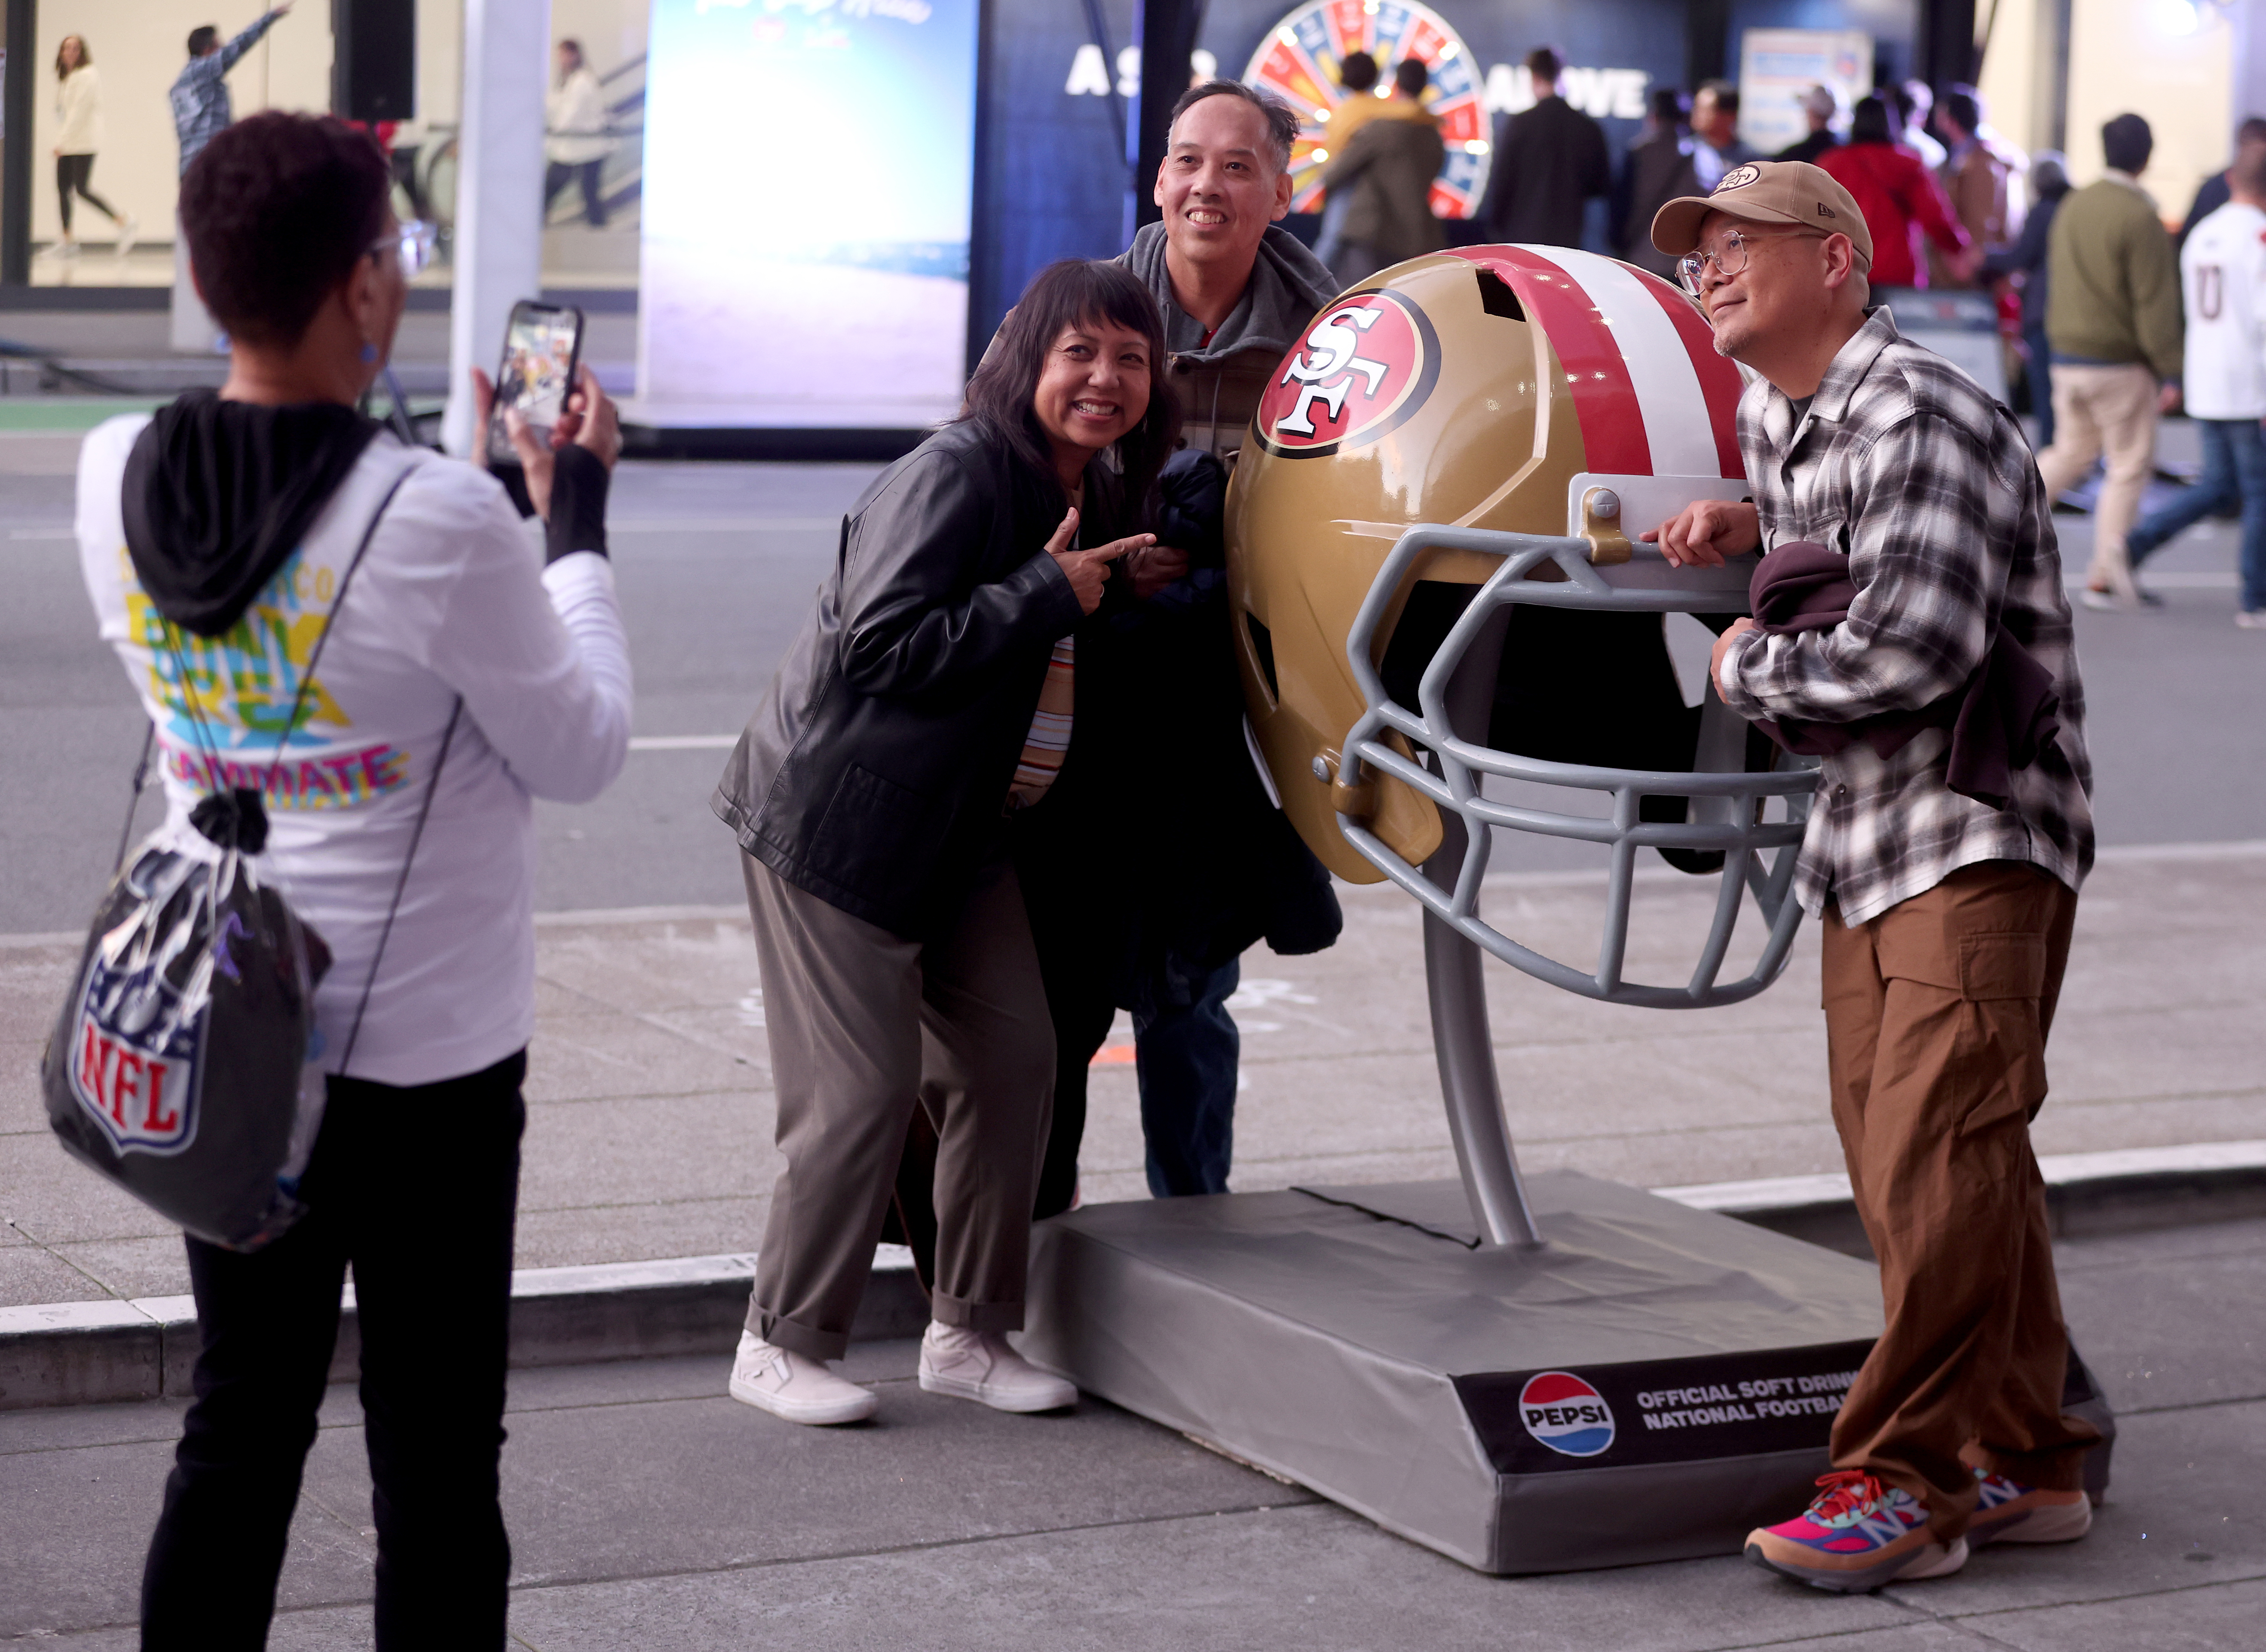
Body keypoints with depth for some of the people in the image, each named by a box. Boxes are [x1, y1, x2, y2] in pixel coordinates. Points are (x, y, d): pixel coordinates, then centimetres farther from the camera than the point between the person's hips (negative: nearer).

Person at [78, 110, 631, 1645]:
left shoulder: (118, 478, -4)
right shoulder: (442, 520, -22)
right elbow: (583, 751, -10)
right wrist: (577, 515, 0)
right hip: (426, 1054, -5)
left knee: (237, 1426, 15)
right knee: (435, 1461, 7)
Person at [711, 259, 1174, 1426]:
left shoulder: (1095, 496, 9)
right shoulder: (951, 476, -19)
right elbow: (882, 645, -27)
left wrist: (1119, 590, 3)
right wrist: (1049, 593, -23)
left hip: (960, 835, 9)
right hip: (838, 821, -9)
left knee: (1011, 1062, 6)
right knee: (863, 1091, -6)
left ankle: (969, 1335, 19)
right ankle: (782, 1347, 9)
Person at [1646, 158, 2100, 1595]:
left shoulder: (1920, 420, -16)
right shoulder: (1771, 422, 13)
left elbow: (1920, 644, -26)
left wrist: (1747, 666, -10)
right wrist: (1750, 533, 10)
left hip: (1980, 835, -9)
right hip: (1864, 839, 9)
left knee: (1934, 1153, -14)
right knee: (1902, 1159, 8)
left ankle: (1910, 1480, -9)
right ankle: (2023, 1464, 17)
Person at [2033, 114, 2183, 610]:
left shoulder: (2074, 205, 7)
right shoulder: (2139, 218, -17)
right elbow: (2155, 303, -17)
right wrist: (2170, 373, -14)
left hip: (2067, 358, 7)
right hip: (2120, 364, -7)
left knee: (2070, 452, 22)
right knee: (2129, 466, 4)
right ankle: (2103, 579, 5)